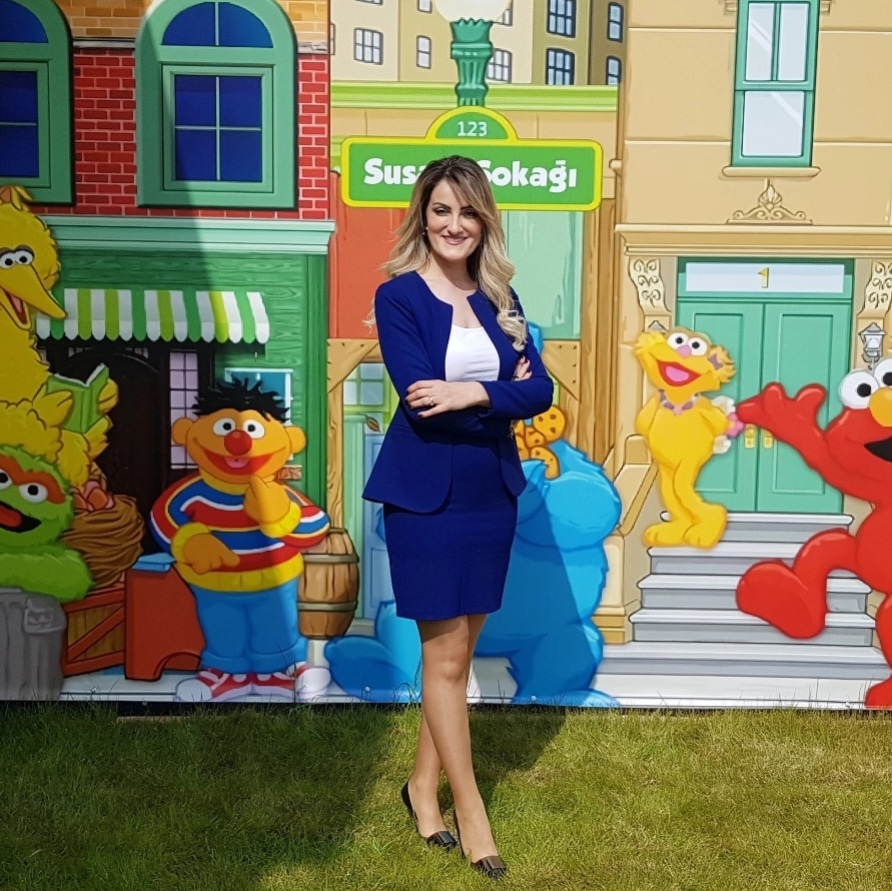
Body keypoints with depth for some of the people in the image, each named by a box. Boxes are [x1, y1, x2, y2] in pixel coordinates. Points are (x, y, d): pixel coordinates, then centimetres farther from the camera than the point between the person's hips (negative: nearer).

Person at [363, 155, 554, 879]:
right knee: (446, 658, 4)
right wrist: (503, 393, -14)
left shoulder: (500, 297, 7)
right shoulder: (399, 296, -8)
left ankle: (424, 784, 30)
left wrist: (471, 394, -18)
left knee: (458, 650, 13)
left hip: (492, 492, 5)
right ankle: (471, 811, 17)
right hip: (426, 494, -5)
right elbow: (420, 398, -19)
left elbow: (540, 391, -3)